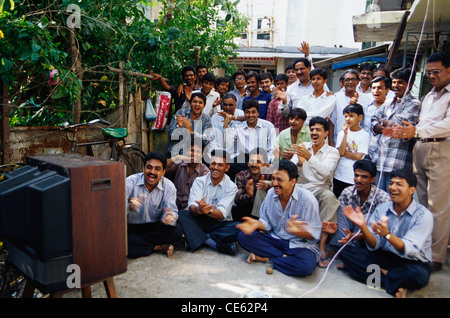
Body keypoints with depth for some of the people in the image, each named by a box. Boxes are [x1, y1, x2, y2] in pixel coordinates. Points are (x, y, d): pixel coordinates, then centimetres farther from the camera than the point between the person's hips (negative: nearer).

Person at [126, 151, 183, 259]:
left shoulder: (168, 186, -6)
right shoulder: (130, 182, -12)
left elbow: (172, 210, -15)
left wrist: (170, 217, -41)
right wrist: (130, 207, -43)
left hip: (154, 227, 1)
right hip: (130, 227, -1)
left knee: (176, 230, -26)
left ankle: (136, 242, -16)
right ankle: (158, 247, -17)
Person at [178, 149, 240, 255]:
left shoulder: (231, 187, -3)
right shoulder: (199, 181, 0)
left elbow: (222, 214, -16)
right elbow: (192, 206, -15)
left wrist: (208, 210, -38)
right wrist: (198, 210, -41)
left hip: (219, 224, -1)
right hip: (199, 221, 1)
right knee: (181, 214, -27)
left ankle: (200, 238, -25)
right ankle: (216, 243, -31)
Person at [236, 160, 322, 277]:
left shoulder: (307, 199, -16)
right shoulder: (271, 193, -1)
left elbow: (313, 234, -17)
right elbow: (266, 223, 4)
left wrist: (296, 231, -37)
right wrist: (257, 224, -19)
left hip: (300, 244, -4)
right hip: (275, 239, 4)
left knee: (307, 265, -37)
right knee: (243, 236, -16)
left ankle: (266, 258, -14)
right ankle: (284, 258, -17)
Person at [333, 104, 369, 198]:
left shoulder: (364, 135, -5)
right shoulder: (342, 133, 5)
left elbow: (358, 156, -10)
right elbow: (340, 152, -9)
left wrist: (343, 152, -6)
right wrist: (346, 133, -12)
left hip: (354, 178, -3)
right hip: (339, 176, 3)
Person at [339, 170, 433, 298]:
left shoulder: (423, 215, -13)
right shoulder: (381, 208, 0)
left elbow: (410, 250, -24)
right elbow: (374, 246, -5)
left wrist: (387, 234, -42)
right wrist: (363, 227, -25)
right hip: (384, 257, 4)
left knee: (419, 275, -38)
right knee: (347, 251, -16)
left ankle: (378, 274, -13)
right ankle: (396, 284, -18)